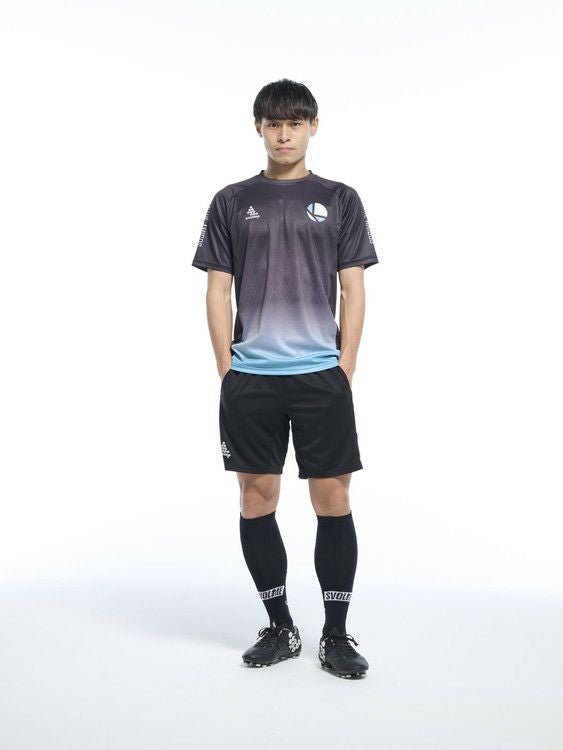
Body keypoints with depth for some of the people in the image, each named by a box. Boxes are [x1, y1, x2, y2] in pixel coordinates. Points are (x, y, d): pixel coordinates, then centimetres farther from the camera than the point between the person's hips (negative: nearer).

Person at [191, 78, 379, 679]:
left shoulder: (339, 200, 8)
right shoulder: (231, 202, 9)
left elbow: (354, 290, 5)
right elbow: (218, 291, 7)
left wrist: (346, 368, -3)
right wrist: (227, 370, -1)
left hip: (323, 376, -1)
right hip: (249, 380, 1)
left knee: (333, 501, 0)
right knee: (257, 500, 5)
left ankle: (336, 635, 12)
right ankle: (280, 628, 20)